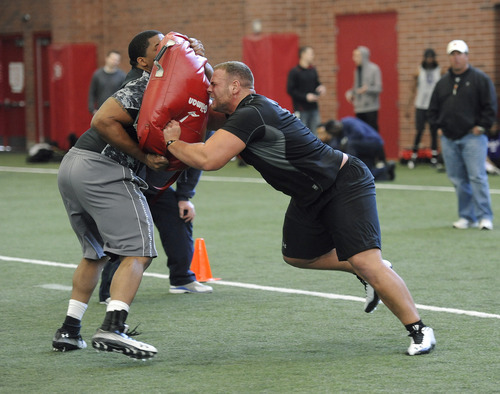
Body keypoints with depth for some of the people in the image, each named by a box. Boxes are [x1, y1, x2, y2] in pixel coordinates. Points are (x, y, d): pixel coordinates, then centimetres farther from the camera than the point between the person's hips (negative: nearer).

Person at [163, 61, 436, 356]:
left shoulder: (250, 115, -24)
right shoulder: (244, 114, 7)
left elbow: (208, 160, -32)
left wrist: (172, 142, -15)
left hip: (345, 185, -11)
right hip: (311, 196, 11)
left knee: (365, 262, -19)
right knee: (297, 256, 18)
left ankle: (419, 329, -9)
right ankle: (370, 271, 28)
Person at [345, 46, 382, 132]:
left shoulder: (374, 69, -4)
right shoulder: (357, 70, 15)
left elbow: (378, 88, -8)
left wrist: (367, 89, -26)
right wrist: (350, 93, 3)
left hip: (371, 108, -6)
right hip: (359, 108, 6)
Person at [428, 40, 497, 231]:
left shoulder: (480, 79, -1)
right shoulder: (443, 82, 14)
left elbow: (490, 106, -3)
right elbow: (433, 108, 23)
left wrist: (481, 126, -8)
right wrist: (438, 127, 11)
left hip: (472, 136, -5)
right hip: (449, 138, 5)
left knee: (477, 176, -11)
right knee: (458, 179, 4)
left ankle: (485, 216, -6)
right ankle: (467, 216, 11)